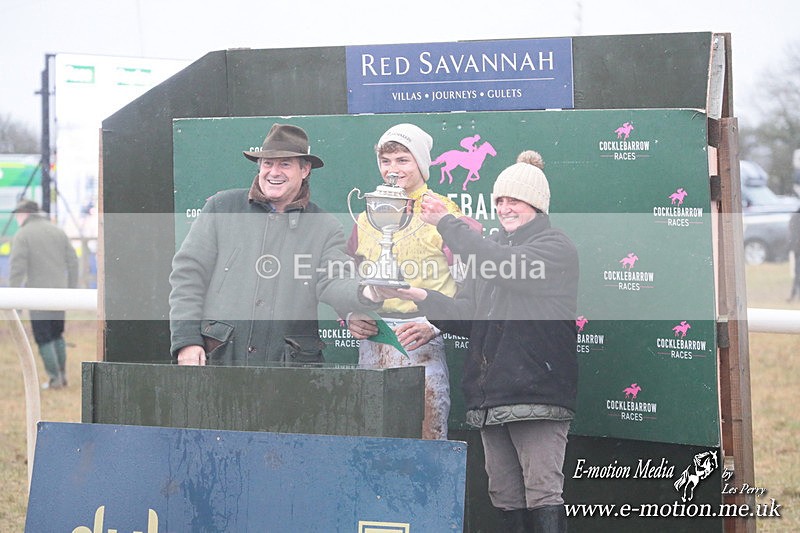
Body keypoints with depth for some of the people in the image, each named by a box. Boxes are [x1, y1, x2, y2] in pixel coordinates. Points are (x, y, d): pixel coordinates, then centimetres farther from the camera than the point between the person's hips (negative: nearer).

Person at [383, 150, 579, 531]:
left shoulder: (556, 247, -1)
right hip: (490, 394, 7)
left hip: (537, 392, -7)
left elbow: (509, 267, -20)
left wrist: (446, 224, -15)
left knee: (543, 493, -12)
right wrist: (424, 298, -3)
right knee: (505, 496, 7)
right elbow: (467, 316, 16)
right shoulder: (493, 247, 22)